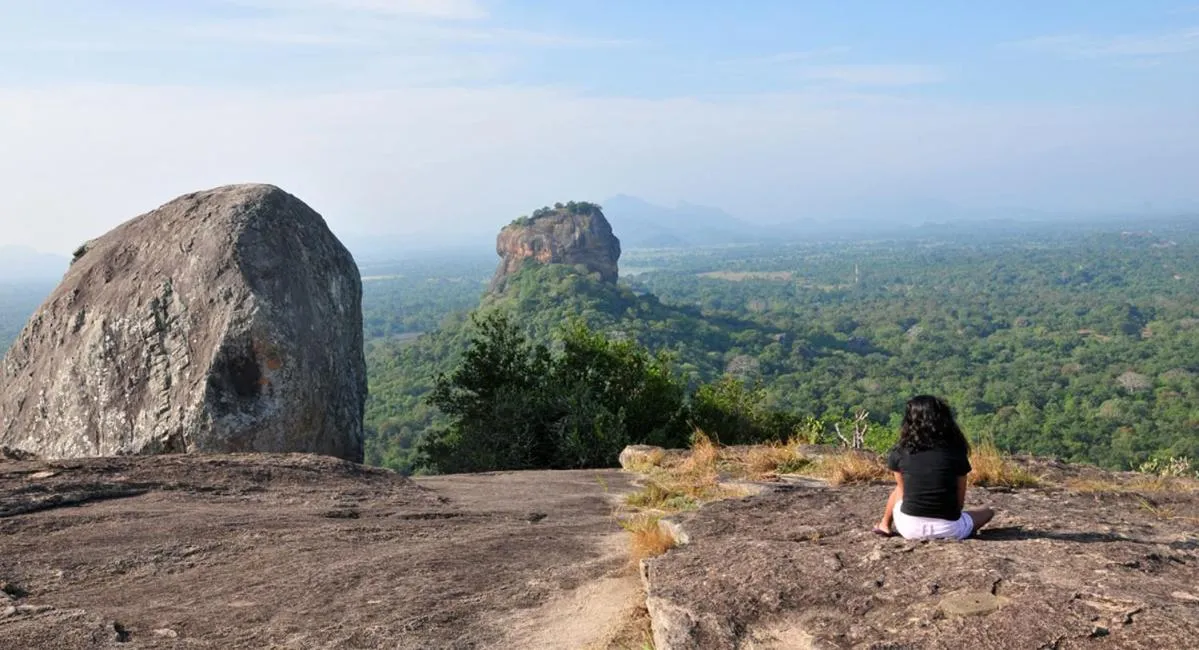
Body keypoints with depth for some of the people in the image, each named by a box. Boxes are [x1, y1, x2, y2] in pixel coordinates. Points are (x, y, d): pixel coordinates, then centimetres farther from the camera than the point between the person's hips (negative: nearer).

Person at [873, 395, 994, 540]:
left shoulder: (899, 453, -3)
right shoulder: (956, 452, -5)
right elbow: (960, 500, 2)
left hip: (910, 529, 0)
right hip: (948, 530, 0)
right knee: (988, 512, 28)